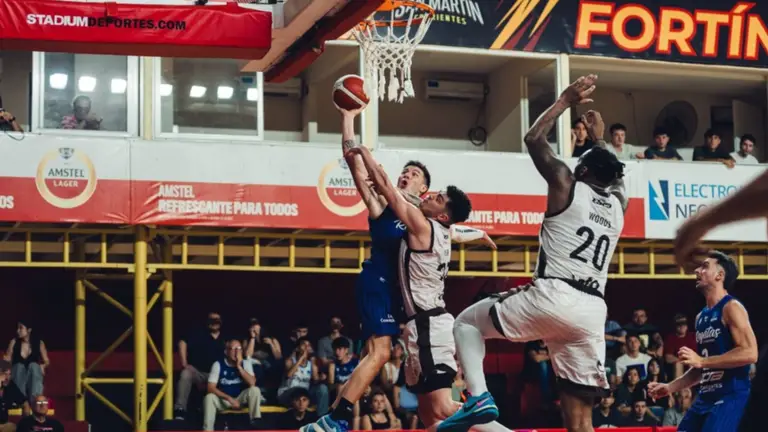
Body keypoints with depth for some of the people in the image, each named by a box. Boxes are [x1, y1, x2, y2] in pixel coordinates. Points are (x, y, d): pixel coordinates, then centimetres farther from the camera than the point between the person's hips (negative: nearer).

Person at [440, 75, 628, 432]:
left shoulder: (567, 186, 4)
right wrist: (599, 139, 54)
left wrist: (565, 101, 24)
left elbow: (534, 140, 15)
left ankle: (479, 399, -4)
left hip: (552, 297, -5)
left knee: (467, 322, 17)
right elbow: (612, 175, 44)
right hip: (592, 310, 5)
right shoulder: (617, 204, 19)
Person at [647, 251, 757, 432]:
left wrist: (701, 360, -23)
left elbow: (750, 353, -22)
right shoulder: (701, 316, 18)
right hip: (706, 396, 9)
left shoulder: (731, 308, -10)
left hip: (729, 396, -9)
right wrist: (669, 387, 18)